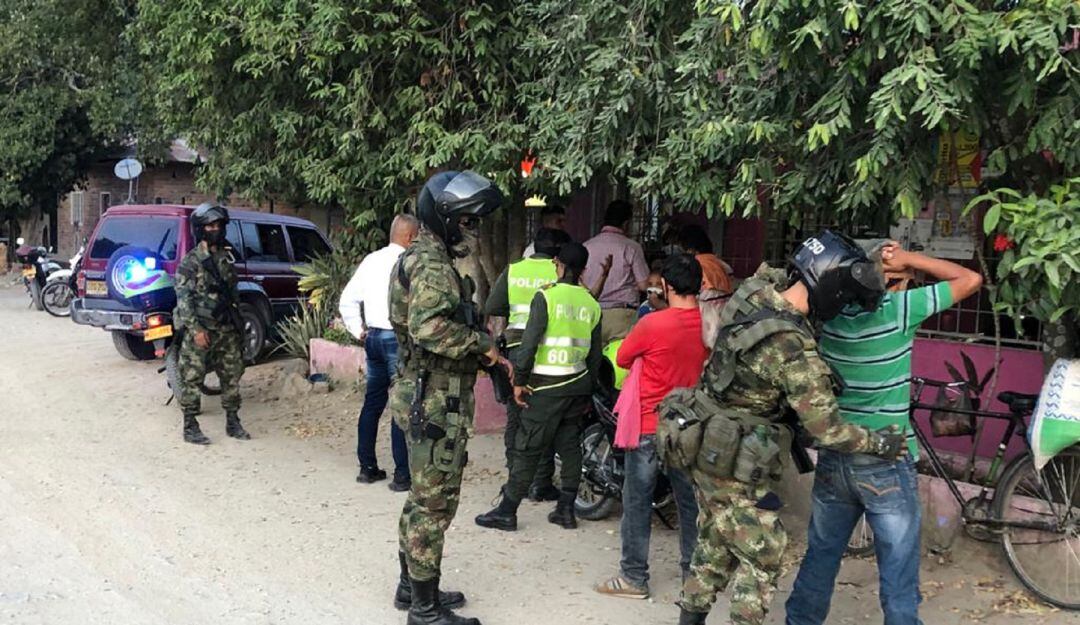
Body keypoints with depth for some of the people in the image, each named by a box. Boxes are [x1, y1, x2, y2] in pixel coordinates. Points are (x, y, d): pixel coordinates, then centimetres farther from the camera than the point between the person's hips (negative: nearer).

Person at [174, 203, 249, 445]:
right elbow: (183, 298, -12)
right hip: (200, 331, -6)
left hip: (227, 330, 6)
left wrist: (238, 325, 16)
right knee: (192, 379, -1)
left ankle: (233, 422, 19)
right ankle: (190, 427, 7)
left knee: (232, 376, 9)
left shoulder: (226, 259, 13)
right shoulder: (190, 261, -7)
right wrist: (195, 328, -18)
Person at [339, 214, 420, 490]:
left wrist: (358, 331, 17)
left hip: (373, 336, 7)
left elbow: (347, 300, 14)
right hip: (397, 338, -7)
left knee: (372, 402, 15)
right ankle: (402, 475, 1)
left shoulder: (371, 260, 10)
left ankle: (367, 467, 21)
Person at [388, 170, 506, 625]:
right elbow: (430, 327, -32)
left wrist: (482, 354, 7)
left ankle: (412, 586, 31)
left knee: (424, 498, 19)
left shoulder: (424, 258, 16)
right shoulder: (431, 263, -17)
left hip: (426, 396, 11)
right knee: (435, 504, -3)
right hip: (436, 401, -11)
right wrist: (481, 343, -18)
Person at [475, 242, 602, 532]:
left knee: (527, 449, 0)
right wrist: (588, 392, 20)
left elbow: (530, 342, -15)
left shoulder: (546, 297, -11)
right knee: (570, 447, 12)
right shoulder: (592, 304, 6)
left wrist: (519, 380, -7)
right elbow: (595, 354, 11)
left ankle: (507, 511, 6)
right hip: (578, 384, 5)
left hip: (547, 386, -5)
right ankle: (566, 509, 16)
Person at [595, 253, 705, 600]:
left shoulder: (652, 324, -20)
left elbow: (623, 359, -4)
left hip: (649, 426, -5)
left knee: (638, 501, 6)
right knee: (690, 499, 17)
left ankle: (634, 577, 12)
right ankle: (694, 569, 28)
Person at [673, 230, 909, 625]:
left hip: (706, 449, 8)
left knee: (715, 546, 22)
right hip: (733, 464, -8)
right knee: (763, 556, 7)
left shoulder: (756, 289, -5)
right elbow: (826, 430, -21)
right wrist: (881, 443, -4)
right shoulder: (794, 349, -27)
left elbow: (773, 275, 22)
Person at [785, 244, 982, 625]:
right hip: (886, 466, -5)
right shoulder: (899, 309, -16)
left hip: (833, 460, 5)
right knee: (899, 585, 5)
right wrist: (908, 260, -7)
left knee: (819, 561, 21)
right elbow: (971, 280, -6)